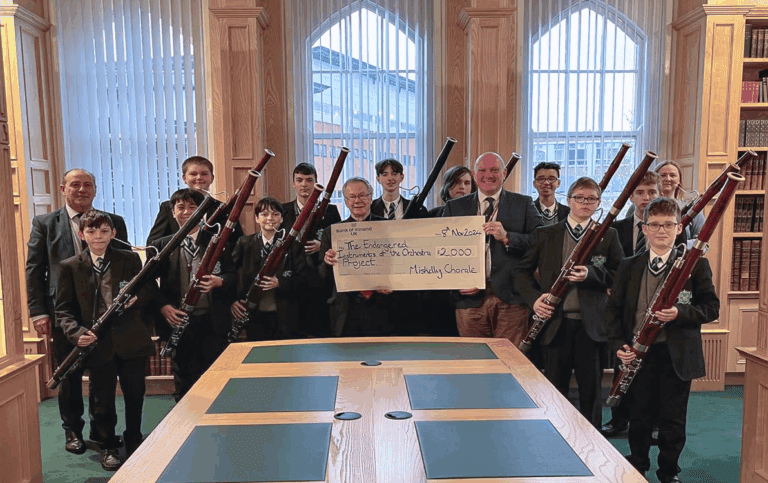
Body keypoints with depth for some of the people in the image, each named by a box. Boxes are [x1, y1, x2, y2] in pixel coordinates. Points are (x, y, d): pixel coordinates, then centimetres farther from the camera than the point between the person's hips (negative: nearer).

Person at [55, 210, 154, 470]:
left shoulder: (130, 259, 3)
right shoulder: (70, 267, 1)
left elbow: (150, 288, 9)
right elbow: (63, 309, 1)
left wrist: (137, 297, -13)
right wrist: (76, 332, -15)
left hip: (132, 339, 1)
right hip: (98, 344, -1)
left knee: (135, 394, 12)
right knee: (102, 399, 8)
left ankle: (134, 440, 33)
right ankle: (108, 446, 29)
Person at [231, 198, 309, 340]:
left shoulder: (292, 244, 0)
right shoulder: (245, 244, 5)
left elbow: (303, 279, -3)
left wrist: (280, 283, -20)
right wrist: (232, 300, -4)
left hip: (284, 315, -1)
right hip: (254, 314, 1)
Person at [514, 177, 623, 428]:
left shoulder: (608, 235, 6)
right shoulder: (545, 234, 8)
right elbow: (522, 271, 9)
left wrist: (591, 274, -16)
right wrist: (534, 297, -8)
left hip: (591, 324, 0)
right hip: (555, 322, 1)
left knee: (591, 389, 8)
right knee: (555, 389, 10)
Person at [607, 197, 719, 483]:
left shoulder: (696, 264, -2)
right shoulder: (629, 267, 4)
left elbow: (712, 308, -2)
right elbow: (614, 308, 6)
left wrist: (680, 313, -20)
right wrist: (618, 344, -6)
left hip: (678, 356, -2)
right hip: (637, 353, 2)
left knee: (673, 420, 10)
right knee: (638, 417, 14)